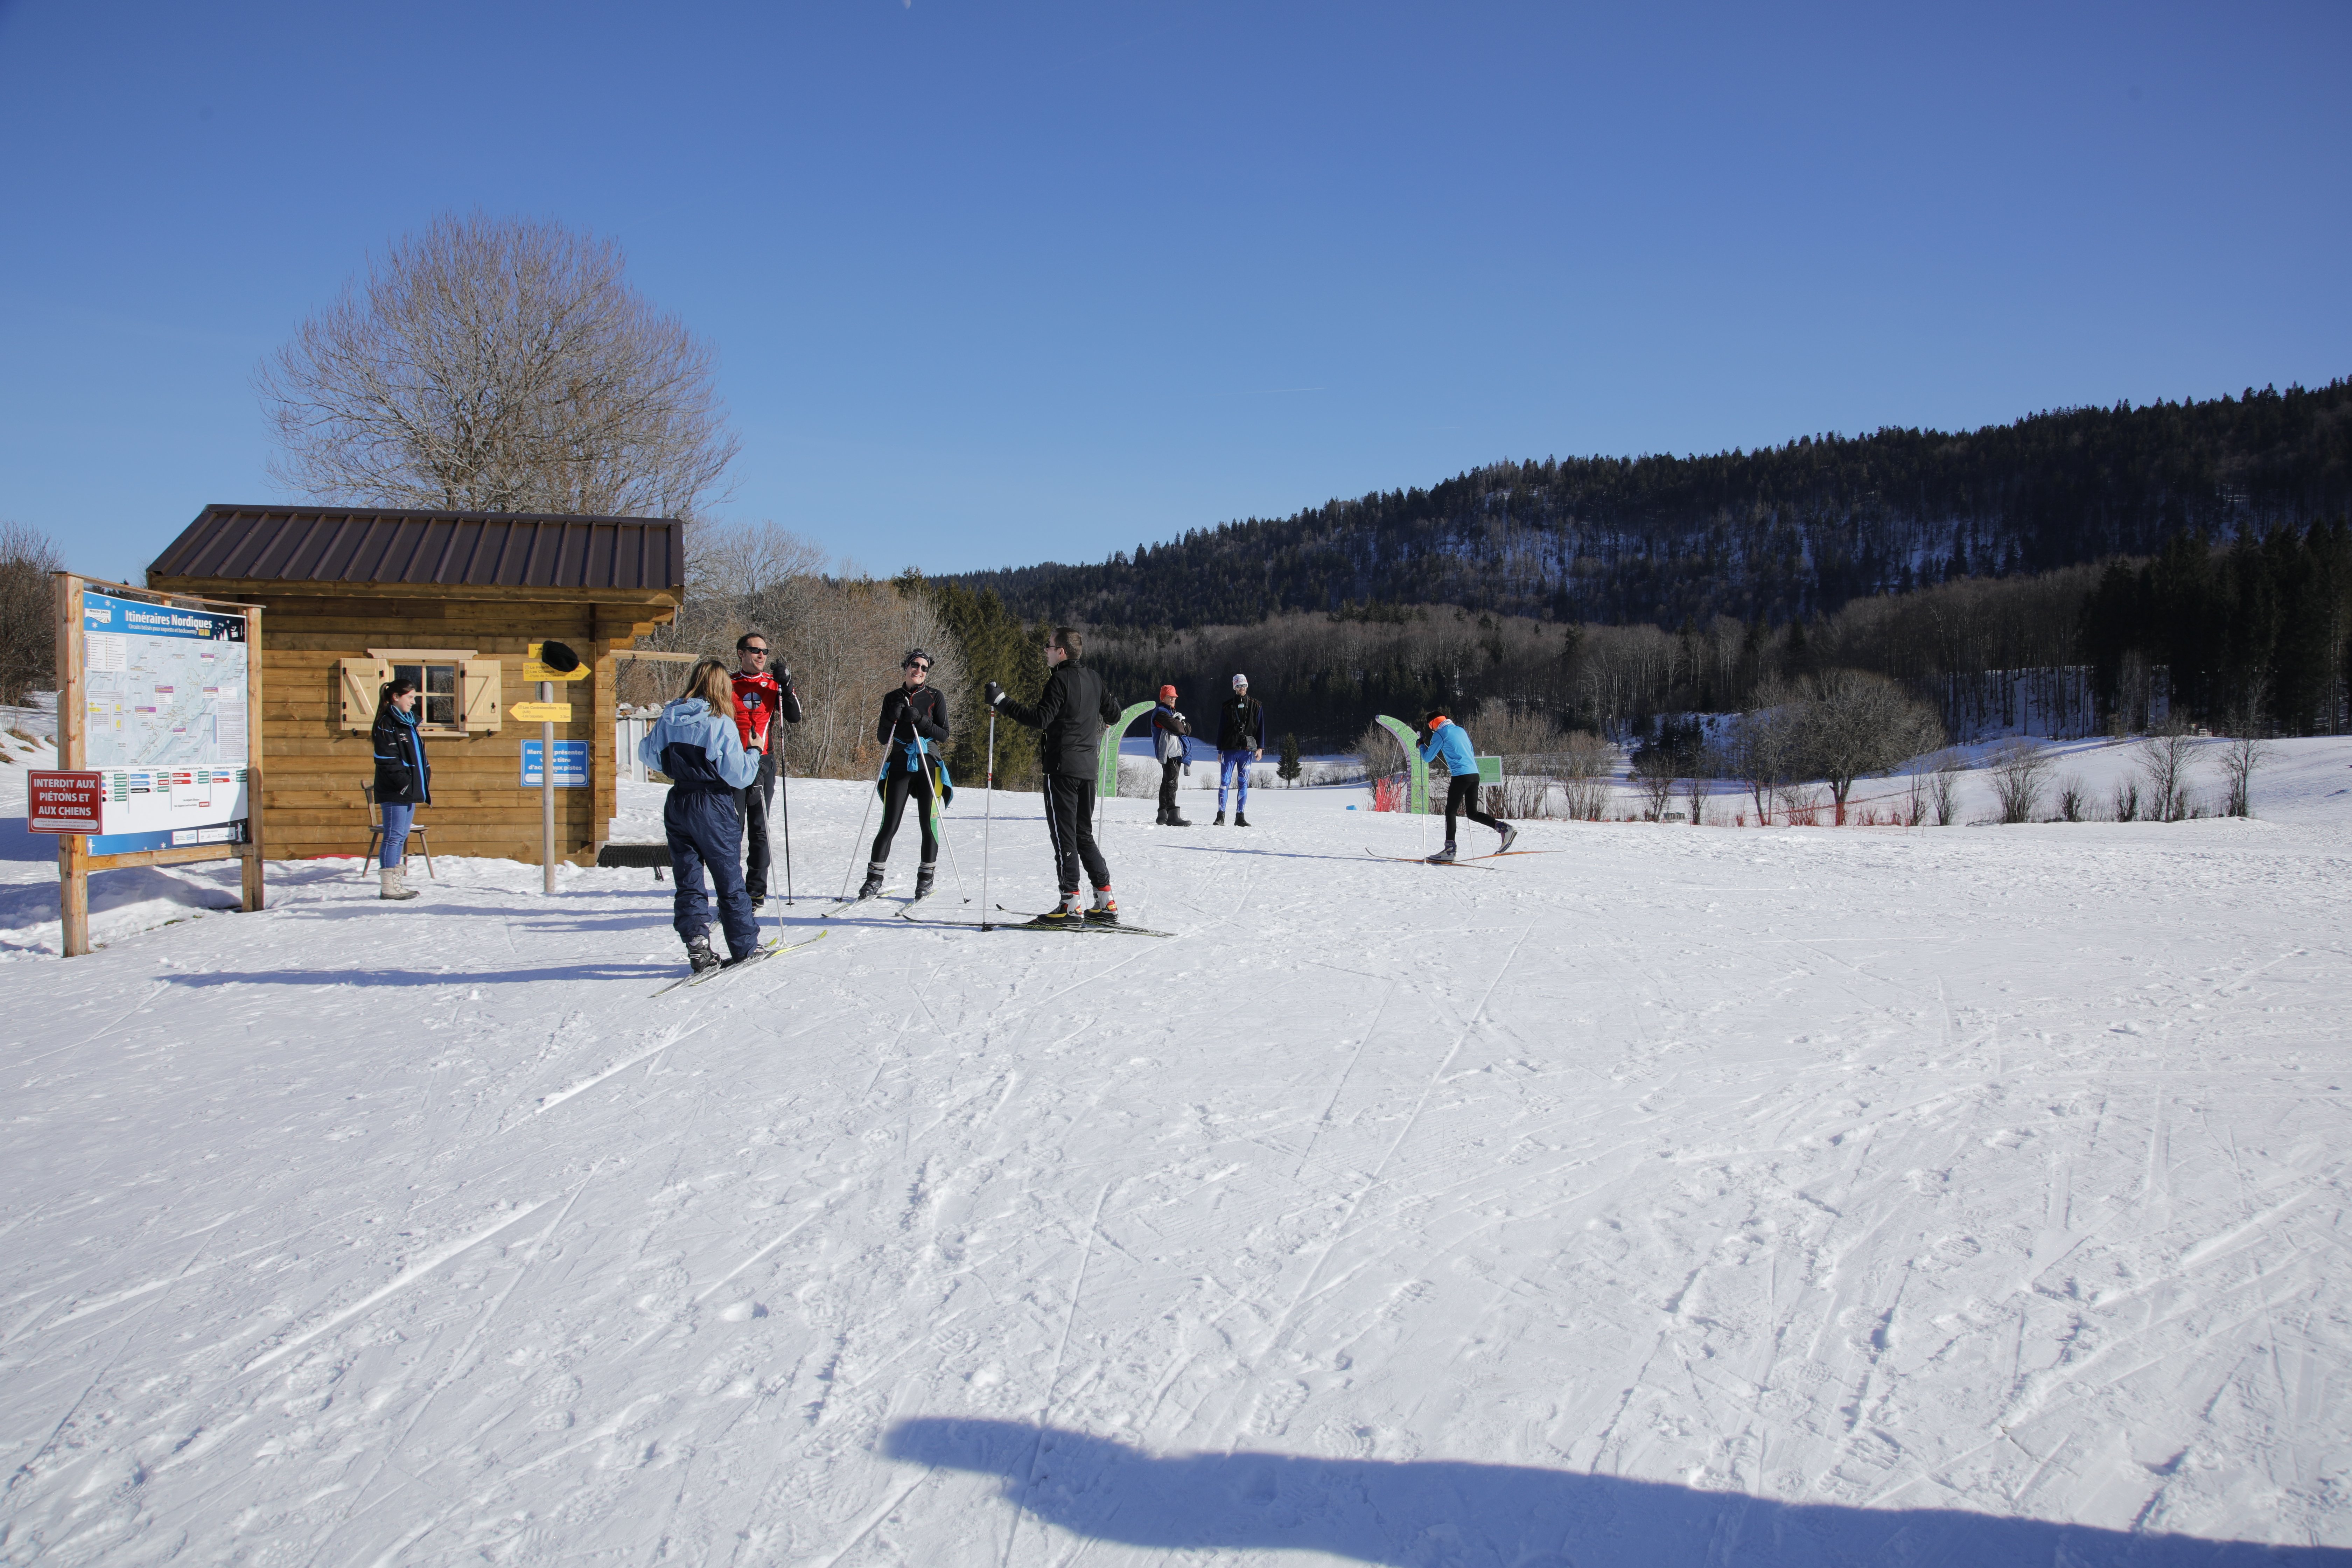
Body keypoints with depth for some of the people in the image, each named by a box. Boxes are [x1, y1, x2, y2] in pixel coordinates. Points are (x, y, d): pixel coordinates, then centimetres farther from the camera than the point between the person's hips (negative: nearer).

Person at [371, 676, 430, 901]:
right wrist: (405, 784, -19)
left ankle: (397, 882, 17)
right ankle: (389, 887, -5)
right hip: (394, 792, -9)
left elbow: (419, 757, 22)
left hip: (410, 791, 9)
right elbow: (388, 761, -17)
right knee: (395, 836, -8)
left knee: (401, 837, 12)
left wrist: (424, 784, 13)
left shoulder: (408, 723, 19)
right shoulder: (387, 724, -10)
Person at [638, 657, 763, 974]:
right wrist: (753, 755, 4)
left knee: (688, 879, 10)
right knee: (729, 879, 8)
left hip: (677, 806, 4)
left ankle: (697, 946, 2)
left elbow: (648, 755, 14)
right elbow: (739, 775, -14)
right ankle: (744, 946, 17)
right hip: (714, 808, -4)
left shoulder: (668, 718, 1)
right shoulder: (720, 724, -14)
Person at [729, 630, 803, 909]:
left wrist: (787, 686, -10)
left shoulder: (774, 684, 10)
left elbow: (794, 718, 1)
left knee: (760, 830, 4)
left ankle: (756, 891, 10)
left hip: (764, 765, 1)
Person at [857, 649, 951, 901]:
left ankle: (926, 880, 11)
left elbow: (944, 736, -3)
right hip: (899, 766, 1)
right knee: (889, 825, -4)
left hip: (928, 766, -1)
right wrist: (893, 719, -13)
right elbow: (882, 738, 6)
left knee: (929, 824, -1)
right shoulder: (893, 698, 8)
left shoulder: (935, 698, 3)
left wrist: (921, 720, -17)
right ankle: (874, 879, 2)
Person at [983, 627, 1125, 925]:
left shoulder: (1060, 680, -11)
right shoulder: (1093, 679, 11)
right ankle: (1106, 903, 9)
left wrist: (1001, 702, -16)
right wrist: (1101, 720, 43)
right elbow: (1114, 715, 19)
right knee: (1084, 836, 14)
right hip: (1087, 768, 8)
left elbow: (1041, 719, -19)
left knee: (1064, 835, -4)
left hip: (1062, 767, -8)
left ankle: (1071, 906, -6)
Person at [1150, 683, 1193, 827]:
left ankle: (1163, 815, 16)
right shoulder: (1160, 713, -4)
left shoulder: (1172, 713, 26)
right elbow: (1176, 727, -18)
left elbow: (1188, 729, 14)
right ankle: (1173, 816, -22)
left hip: (1177, 752, 10)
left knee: (1167, 783, 12)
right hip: (1168, 752, -10)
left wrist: (1182, 727, -6)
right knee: (1171, 783, -15)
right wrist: (1183, 727, 3)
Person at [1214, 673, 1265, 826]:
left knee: (1244, 784, 2)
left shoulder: (1256, 706, 9)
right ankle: (1221, 816, -5)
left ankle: (1240, 817, 5)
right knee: (1224, 782, -6)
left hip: (1247, 750, 1)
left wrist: (1260, 748, -3)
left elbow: (1260, 728, 8)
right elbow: (1221, 729, 10)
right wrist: (1220, 751, 5)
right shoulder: (1227, 706, 8)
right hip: (1229, 750, 0)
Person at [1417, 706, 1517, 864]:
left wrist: (1422, 746, 22)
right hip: (1475, 774, 7)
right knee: (1472, 813, 12)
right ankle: (1504, 828, -4)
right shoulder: (1461, 730, 21)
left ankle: (1450, 850, -5)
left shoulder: (1440, 734, -1)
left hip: (1461, 775, -7)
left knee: (1450, 811, 0)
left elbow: (1428, 758, 4)